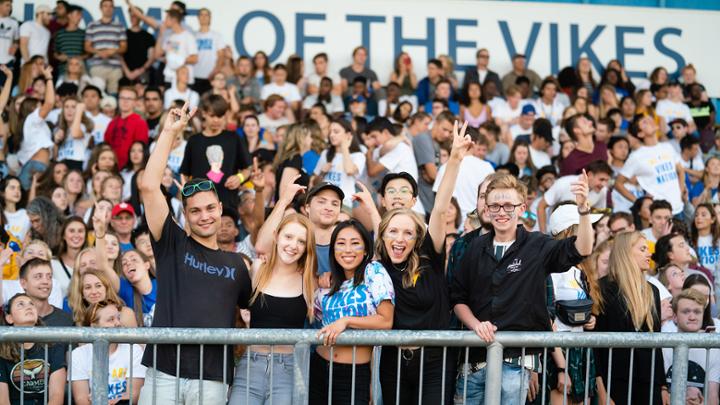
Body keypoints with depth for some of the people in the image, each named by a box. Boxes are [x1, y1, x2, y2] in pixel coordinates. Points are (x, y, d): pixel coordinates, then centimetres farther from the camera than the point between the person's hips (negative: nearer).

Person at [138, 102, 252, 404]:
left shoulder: (235, 263, 15)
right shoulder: (172, 245, 7)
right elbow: (148, 187, -2)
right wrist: (169, 132, -1)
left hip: (211, 379, 2)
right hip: (164, 371, -2)